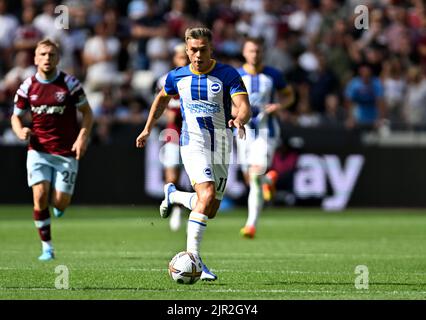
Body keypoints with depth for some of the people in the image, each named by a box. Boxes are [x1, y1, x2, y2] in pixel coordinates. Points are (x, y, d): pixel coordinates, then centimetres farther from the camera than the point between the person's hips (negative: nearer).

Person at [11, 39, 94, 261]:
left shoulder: (70, 84, -5)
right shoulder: (27, 87, 1)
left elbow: (87, 113, 2)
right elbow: (16, 116, 11)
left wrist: (82, 137, -12)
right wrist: (20, 131, -11)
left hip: (66, 152, -1)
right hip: (38, 151, 1)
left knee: (60, 203, -6)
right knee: (40, 197, -14)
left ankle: (59, 206, 34)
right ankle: (47, 247, -1)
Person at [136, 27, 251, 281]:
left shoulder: (228, 75, -6)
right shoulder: (177, 77, 1)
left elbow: (244, 107, -17)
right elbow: (163, 98, 22)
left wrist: (240, 120, -39)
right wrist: (148, 129, 20)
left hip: (222, 146, 2)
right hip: (193, 143, -2)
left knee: (211, 211, 10)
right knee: (207, 195, -26)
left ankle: (173, 195, 39)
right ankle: (192, 257, -24)